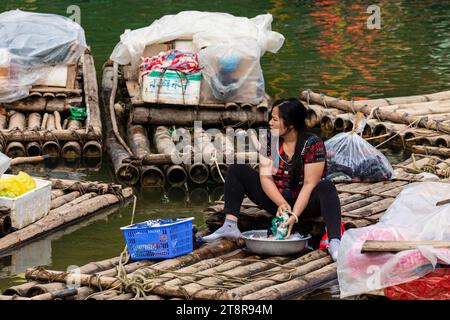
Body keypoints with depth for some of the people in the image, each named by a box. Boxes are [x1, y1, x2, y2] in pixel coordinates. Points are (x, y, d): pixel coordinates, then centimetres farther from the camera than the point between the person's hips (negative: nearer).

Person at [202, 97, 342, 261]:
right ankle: (230, 226, -20)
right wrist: (281, 203, -26)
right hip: (276, 199, 5)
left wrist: (294, 215, -33)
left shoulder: (313, 144, -17)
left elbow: (309, 184, -22)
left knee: (327, 187, -36)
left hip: (304, 202, -5)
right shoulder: (270, 139, -5)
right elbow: (265, 177, -9)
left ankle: (334, 242, -53)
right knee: (236, 171, -6)